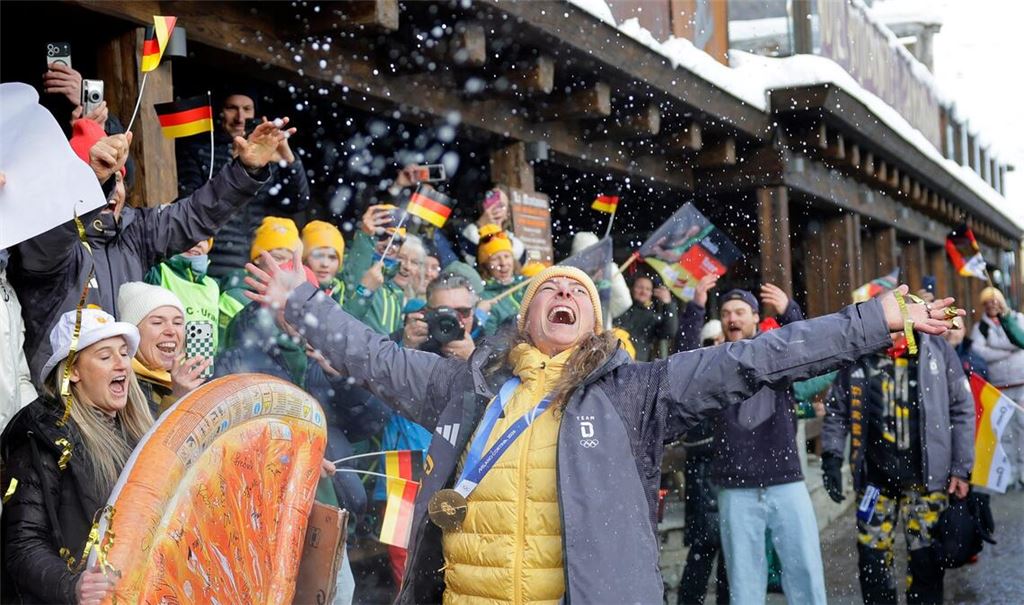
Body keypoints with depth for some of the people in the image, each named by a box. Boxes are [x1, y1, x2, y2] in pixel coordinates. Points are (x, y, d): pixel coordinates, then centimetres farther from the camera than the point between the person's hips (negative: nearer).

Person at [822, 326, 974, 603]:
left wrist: (961, 468, -1)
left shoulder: (937, 349, -2)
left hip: (926, 474, -1)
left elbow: (962, 409, 2)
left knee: (925, 557, 3)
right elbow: (837, 411, 8)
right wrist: (831, 458, -4)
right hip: (874, 475, 1)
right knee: (872, 555, 4)